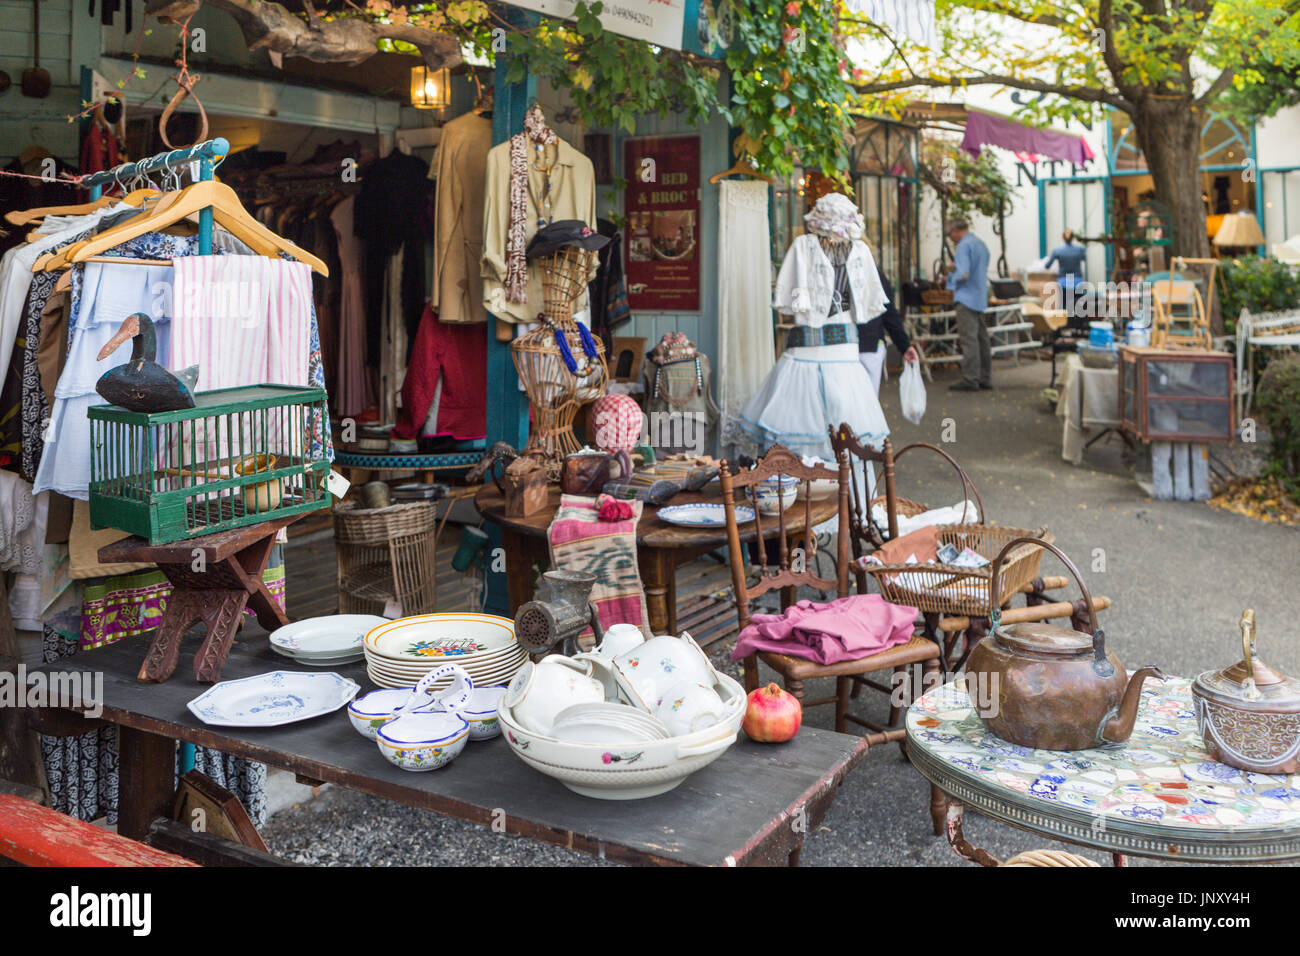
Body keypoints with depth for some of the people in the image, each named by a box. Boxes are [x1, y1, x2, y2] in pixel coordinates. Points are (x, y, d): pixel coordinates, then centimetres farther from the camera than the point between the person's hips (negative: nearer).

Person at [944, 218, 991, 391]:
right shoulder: (981, 244, 16)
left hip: (967, 298, -9)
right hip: (981, 298, 9)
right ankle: (985, 378, 15)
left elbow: (963, 274, -21)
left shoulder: (964, 246, -13)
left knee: (968, 339, -9)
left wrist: (952, 277, -1)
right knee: (982, 338, 11)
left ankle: (970, 379, -10)